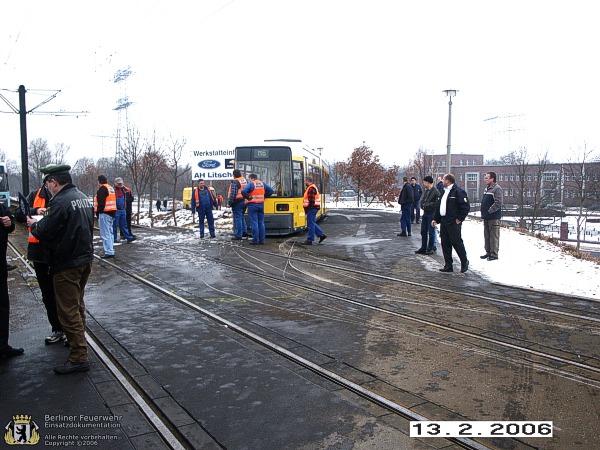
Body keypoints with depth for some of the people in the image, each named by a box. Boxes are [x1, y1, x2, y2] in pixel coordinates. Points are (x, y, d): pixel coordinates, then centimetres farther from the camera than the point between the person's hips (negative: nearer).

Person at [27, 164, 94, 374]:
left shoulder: (60, 202, -21)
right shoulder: (83, 197, 8)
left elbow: (44, 232, -20)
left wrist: (34, 224, 3)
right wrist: (43, 221, 20)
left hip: (67, 264, -9)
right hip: (85, 259, 9)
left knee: (68, 310, -2)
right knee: (77, 304, 24)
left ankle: (78, 357, 1)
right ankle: (77, 339, 39)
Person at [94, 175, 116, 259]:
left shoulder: (102, 189, -11)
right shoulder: (111, 188, 17)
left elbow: (101, 202, -18)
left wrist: (98, 212, -13)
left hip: (104, 213, -10)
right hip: (112, 212, 10)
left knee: (105, 234, -8)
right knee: (110, 232, 14)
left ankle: (109, 252, -11)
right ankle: (111, 251, 18)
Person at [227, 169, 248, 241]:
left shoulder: (235, 182, -15)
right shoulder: (245, 181, 11)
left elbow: (233, 194, -20)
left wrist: (229, 203, -15)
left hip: (237, 203, -8)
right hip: (244, 202, 8)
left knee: (237, 219, -3)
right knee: (241, 217, 21)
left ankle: (238, 235, 0)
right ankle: (243, 231, 23)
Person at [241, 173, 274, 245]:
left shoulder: (250, 184, -9)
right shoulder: (263, 184, 8)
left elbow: (243, 191, -23)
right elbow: (271, 191, 11)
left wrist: (248, 197, -10)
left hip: (252, 205, -6)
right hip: (261, 205, 6)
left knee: (254, 223, -3)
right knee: (261, 222, 10)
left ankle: (255, 240, -3)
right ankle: (262, 240, 12)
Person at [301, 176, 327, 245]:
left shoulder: (311, 188, -15)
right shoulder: (311, 187, 19)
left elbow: (311, 200, -22)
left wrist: (307, 208, -19)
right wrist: (307, 208, 17)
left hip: (312, 208, -11)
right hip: (312, 208, 11)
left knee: (311, 224, -5)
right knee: (312, 223, 16)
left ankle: (310, 240, 0)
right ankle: (321, 235, 17)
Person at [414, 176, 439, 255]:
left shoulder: (435, 191, -15)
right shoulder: (425, 190, 11)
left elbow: (436, 203, -20)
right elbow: (421, 199, 18)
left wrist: (427, 205, -17)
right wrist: (422, 203, -3)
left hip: (432, 214, -8)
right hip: (425, 213, 8)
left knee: (431, 232, 1)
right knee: (423, 231, 13)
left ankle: (430, 249, 10)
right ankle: (423, 248, 22)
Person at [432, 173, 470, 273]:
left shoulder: (458, 191, -10)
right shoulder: (444, 192, 18)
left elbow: (466, 206, -15)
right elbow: (438, 207, 22)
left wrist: (460, 219, -14)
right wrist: (436, 219, 15)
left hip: (453, 223, -9)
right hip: (443, 222, 9)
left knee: (457, 243, -2)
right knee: (445, 244, 8)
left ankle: (464, 262, 15)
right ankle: (448, 266, 15)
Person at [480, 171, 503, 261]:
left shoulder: (497, 189, -12)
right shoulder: (487, 189, 17)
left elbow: (498, 203, -21)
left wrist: (490, 211, -18)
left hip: (494, 217, -10)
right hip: (486, 217, 10)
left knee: (494, 236, -4)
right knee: (487, 235, 15)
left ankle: (494, 254, 1)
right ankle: (488, 252, 24)